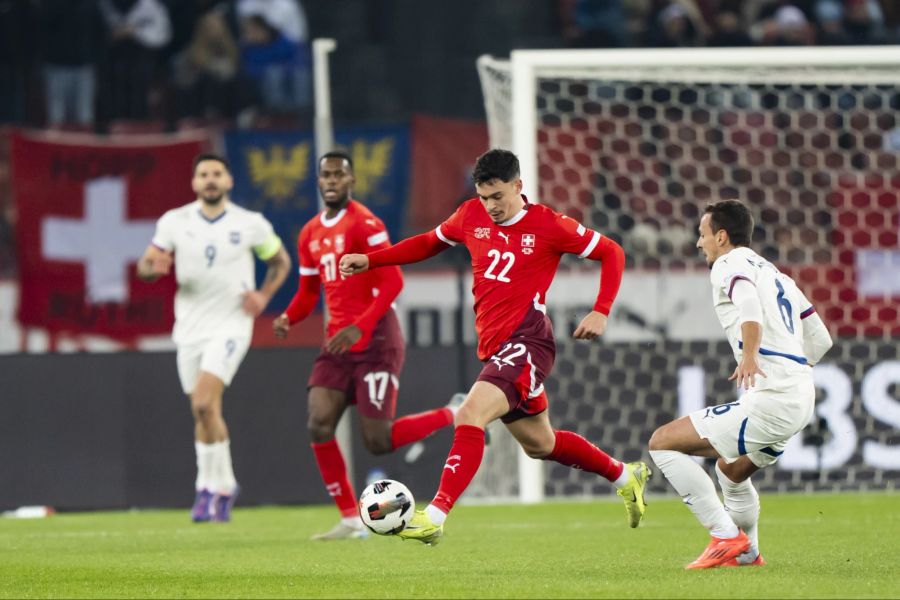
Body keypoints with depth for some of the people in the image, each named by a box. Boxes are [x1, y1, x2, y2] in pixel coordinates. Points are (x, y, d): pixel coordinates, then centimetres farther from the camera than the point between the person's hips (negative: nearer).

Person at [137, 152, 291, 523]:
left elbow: (280, 261, 13)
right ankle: (223, 487, 25)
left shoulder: (251, 225, -3)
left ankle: (211, 486, -11)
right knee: (203, 412, 9)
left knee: (204, 403, -21)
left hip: (230, 324, -3)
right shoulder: (175, 222, 0)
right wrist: (154, 267, -24)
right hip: (190, 327, 4)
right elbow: (144, 267, 0)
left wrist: (264, 296, -4)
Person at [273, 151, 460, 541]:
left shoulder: (364, 224, -11)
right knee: (319, 425, -10)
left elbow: (392, 281, -17)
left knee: (378, 442, -9)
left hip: (375, 340, -7)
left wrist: (360, 327, -26)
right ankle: (350, 520, -1)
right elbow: (309, 291, 22)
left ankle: (455, 416, 15)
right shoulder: (310, 234, 14)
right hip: (339, 342, 7)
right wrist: (288, 318, 0)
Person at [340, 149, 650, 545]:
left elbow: (612, 254, 3)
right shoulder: (471, 216, 8)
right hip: (494, 346, 8)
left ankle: (435, 516, -34)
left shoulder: (549, 226, -6)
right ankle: (625, 476, 41)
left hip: (526, 342, -8)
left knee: (470, 415, -27)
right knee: (539, 444, 19)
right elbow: (430, 243, 25)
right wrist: (370, 260, 16)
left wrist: (600, 312, -9)